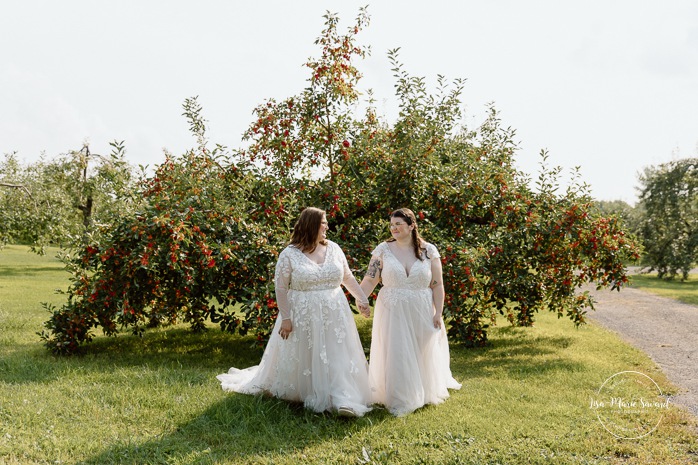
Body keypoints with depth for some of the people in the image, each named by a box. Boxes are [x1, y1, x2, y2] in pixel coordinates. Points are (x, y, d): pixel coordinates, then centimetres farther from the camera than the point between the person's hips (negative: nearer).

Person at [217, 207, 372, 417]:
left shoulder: (333, 248, 3)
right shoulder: (289, 254, -9)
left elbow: (348, 277, 12)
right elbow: (281, 288, -9)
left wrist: (362, 299, 7)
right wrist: (285, 318, -12)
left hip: (334, 315, 3)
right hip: (302, 316, -3)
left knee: (337, 357, 1)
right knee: (302, 358, 10)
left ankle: (343, 400, 3)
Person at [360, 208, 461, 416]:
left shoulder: (429, 250, -2)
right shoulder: (383, 249, -3)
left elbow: (437, 285, -1)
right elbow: (370, 279, -7)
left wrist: (438, 313, -6)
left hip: (421, 313, 1)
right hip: (392, 313, -1)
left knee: (422, 354, 15)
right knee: (395, 354, 1)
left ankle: (424, 393, 38)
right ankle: (398, 400, 15)